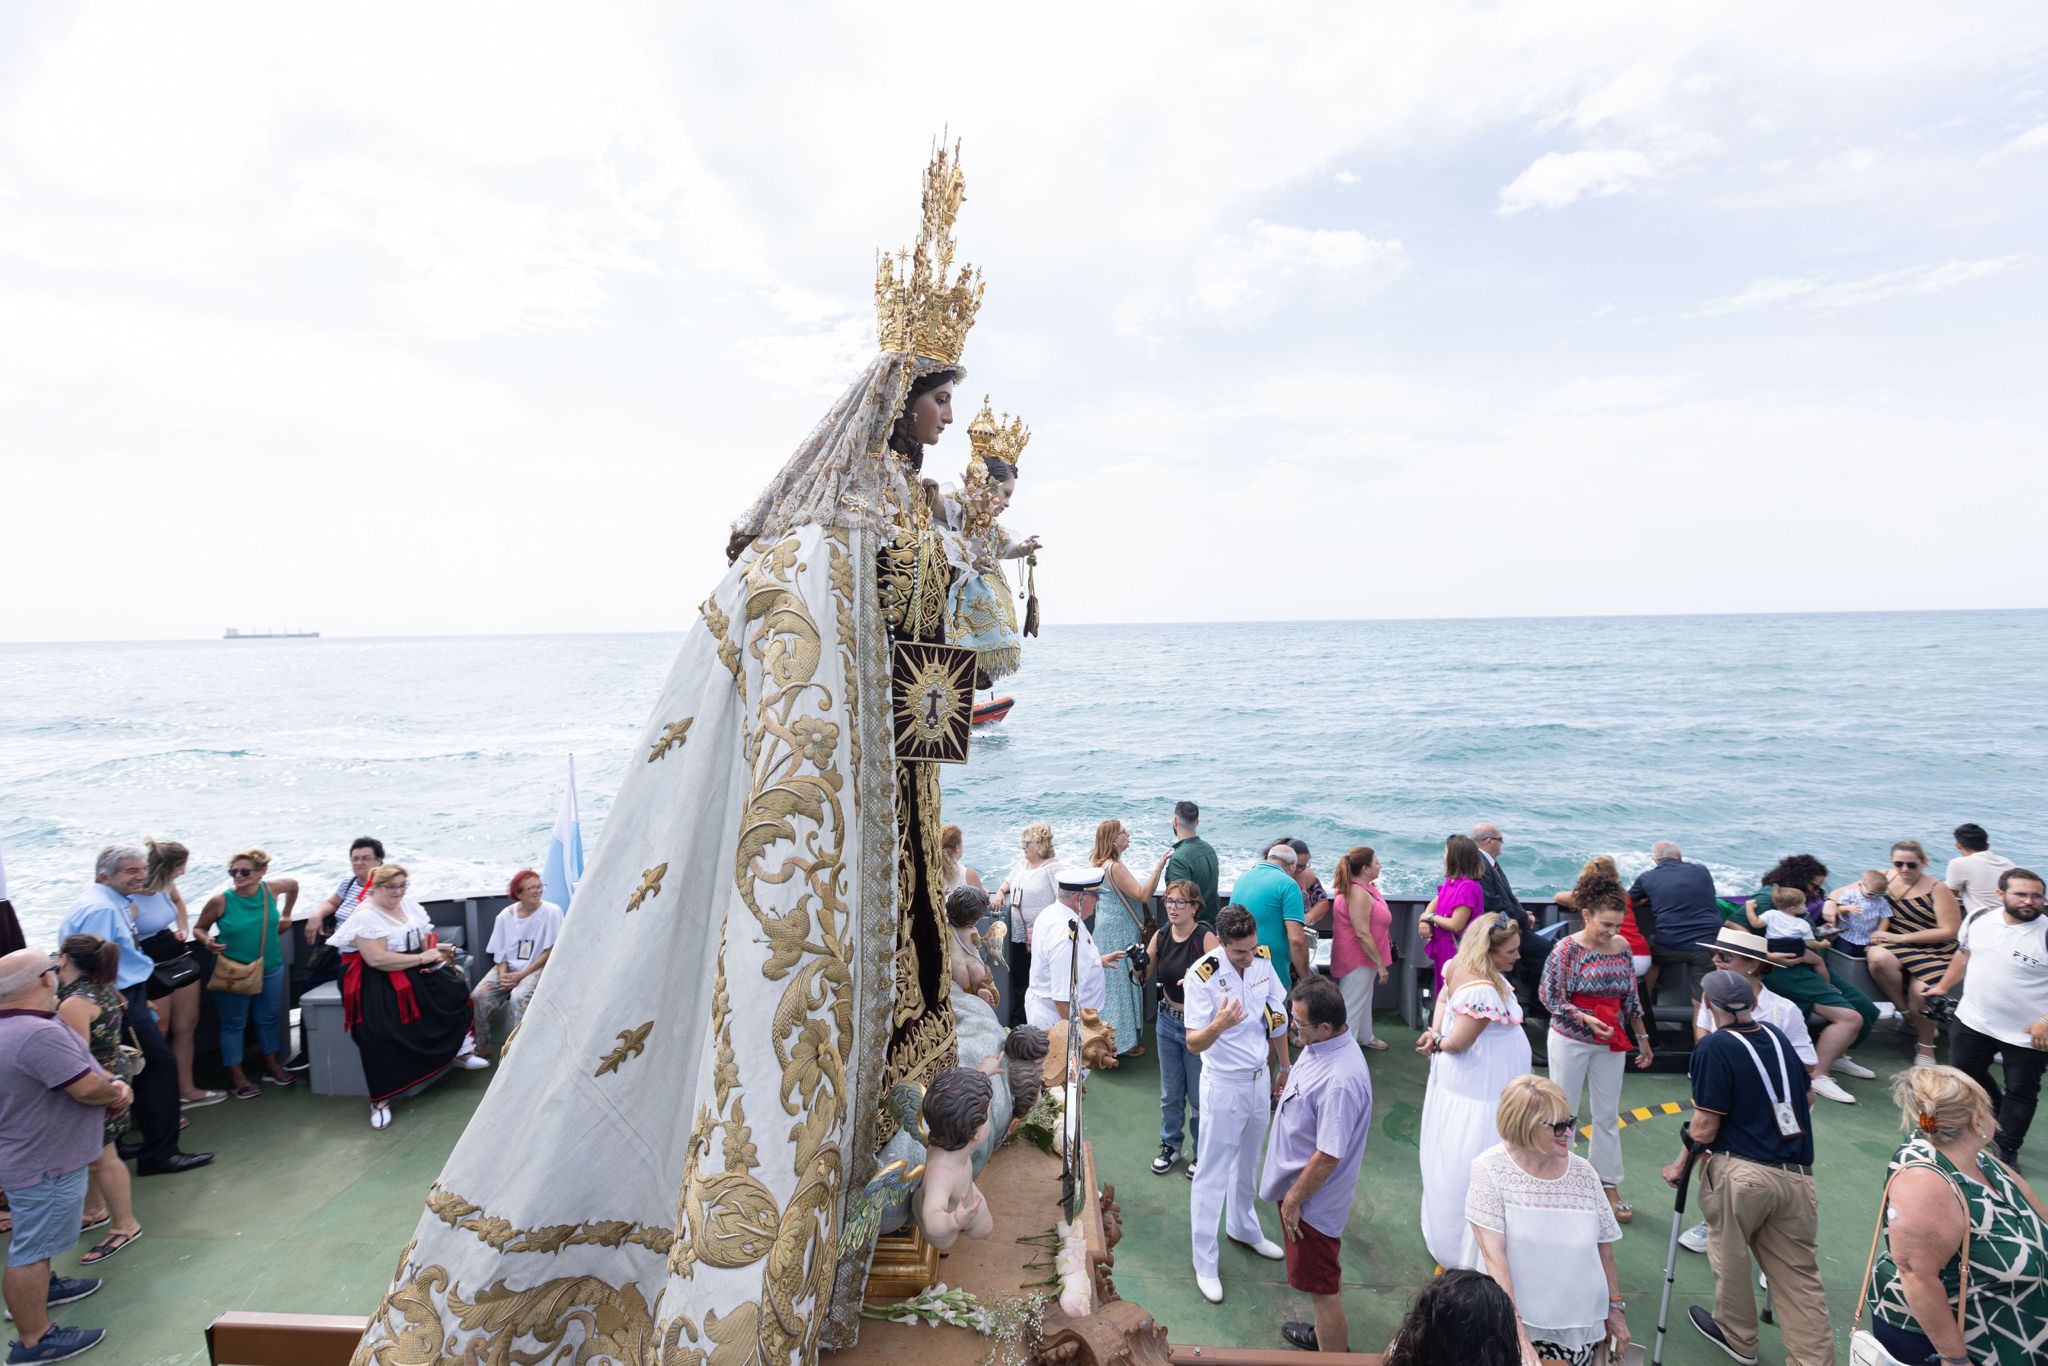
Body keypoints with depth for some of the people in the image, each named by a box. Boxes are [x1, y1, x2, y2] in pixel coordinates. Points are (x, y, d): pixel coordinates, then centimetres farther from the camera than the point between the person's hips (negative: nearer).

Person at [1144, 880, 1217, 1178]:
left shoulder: (1206, 937, -19)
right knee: (1170, 1092, 19)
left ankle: (1202, 1153, 31)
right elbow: (1145, 977, 4)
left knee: (1199, 1096, 9)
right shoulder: (1161, 936, -3)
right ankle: (1170, 1145, 40)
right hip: (1168, 1021, 5)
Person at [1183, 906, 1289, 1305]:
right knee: (1212, 1174, 4)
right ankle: (1205, 1264, 19)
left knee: (1248, 1164, 24)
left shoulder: (1263, 959, -9)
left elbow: (1277, 1017, 6)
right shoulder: (1202, 976, -25)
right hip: (1224, 1085, -5)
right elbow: (1193, 1044, -27)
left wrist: (1285, 1068, 13)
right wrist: (1219, 1025, -47)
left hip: (1260, 1079, 6)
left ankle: (1243, 1228, 47)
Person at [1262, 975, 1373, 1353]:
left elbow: (1328, 1157, -29)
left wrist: (1294, 1199, -17)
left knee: (1321, 1286, 10)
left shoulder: (1340, 1081, -36)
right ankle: (1325, 1335, 50)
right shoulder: (1320, 1047, -7)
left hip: (1314, 1197, -9)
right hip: (1297, 1182, 9)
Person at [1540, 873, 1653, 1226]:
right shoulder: (1567, 949, -17)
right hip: (1571, 1041, -4)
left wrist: (1643, 1039, 13)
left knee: (1608, 1114, 12)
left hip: (1611, 1041, 4)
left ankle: (1609, 1186, 25)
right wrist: (1586, 1020, -24)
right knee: (1563, 1110, 8)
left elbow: (1631, 997, 9)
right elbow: (1551, 997, -13)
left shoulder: (1622, 947, -2)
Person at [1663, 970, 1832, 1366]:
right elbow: (1801, 1098, 21)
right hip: (1797, 1177, 6)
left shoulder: (1714, 1047, -12)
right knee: (1800, 1274, 11)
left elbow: (1705, 1127, -12)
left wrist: (1681, 1165, 3)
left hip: (1741, 1173, -6)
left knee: (1729, 1257, 16)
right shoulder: (1778, 1038, 8)